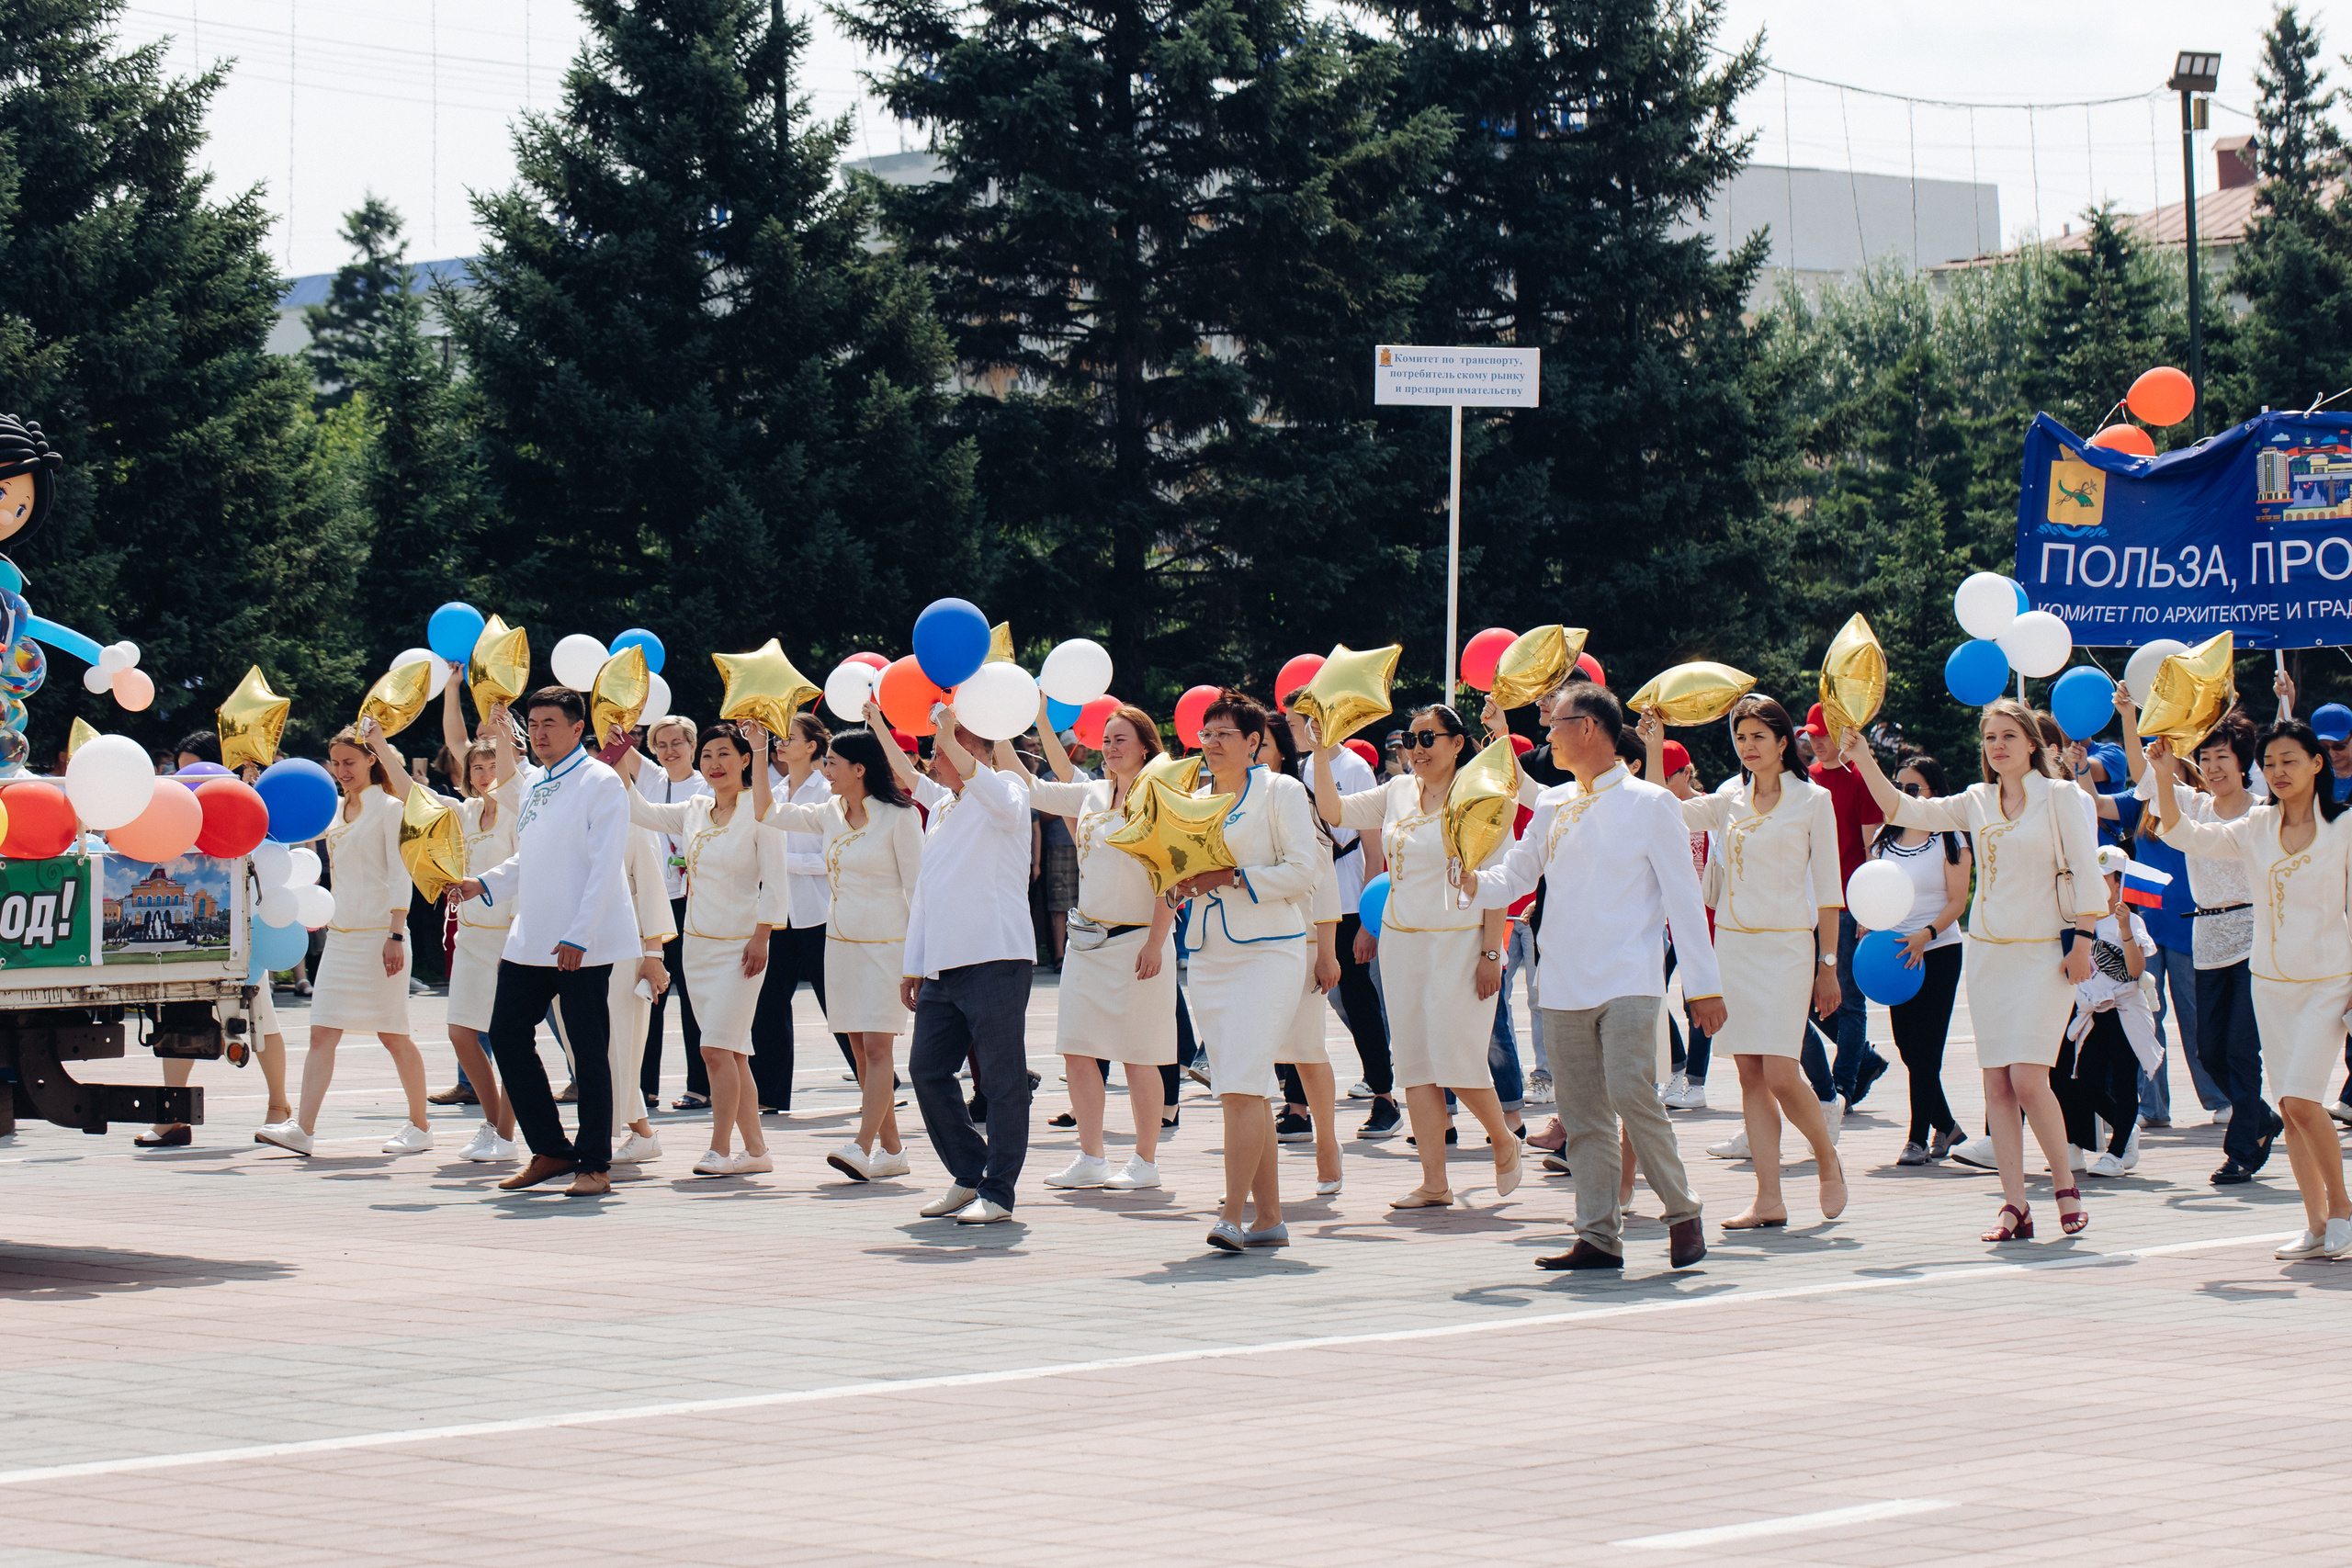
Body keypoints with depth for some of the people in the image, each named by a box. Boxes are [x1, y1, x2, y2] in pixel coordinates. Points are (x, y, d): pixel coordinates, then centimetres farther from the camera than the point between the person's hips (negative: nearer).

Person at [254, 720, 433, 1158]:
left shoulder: (388, 808, -5)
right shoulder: (336, 812, 14)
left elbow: (400, 875, -9)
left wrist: (395, 936, -16)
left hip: (379, 935, -7)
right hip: (341, 936, 7)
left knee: (393, 1035, 0)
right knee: (322, 1033, -4)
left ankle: (419, 1126, 11)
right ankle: (303, 1127, -10)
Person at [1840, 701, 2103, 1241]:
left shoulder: (2059, 796, -1)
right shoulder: (1977, 802, 11)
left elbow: (2086, 872, -3)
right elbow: (1905, 811, 6)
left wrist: (2082, 943, -9)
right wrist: (1866, 764, -6)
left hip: (2044, 952, -5)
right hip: (1986, 951, 5)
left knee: (2028, 1078, -14)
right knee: (1997, 1083, 1)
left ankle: (2066, 1186, 5)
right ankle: (2014, 1205, 3)